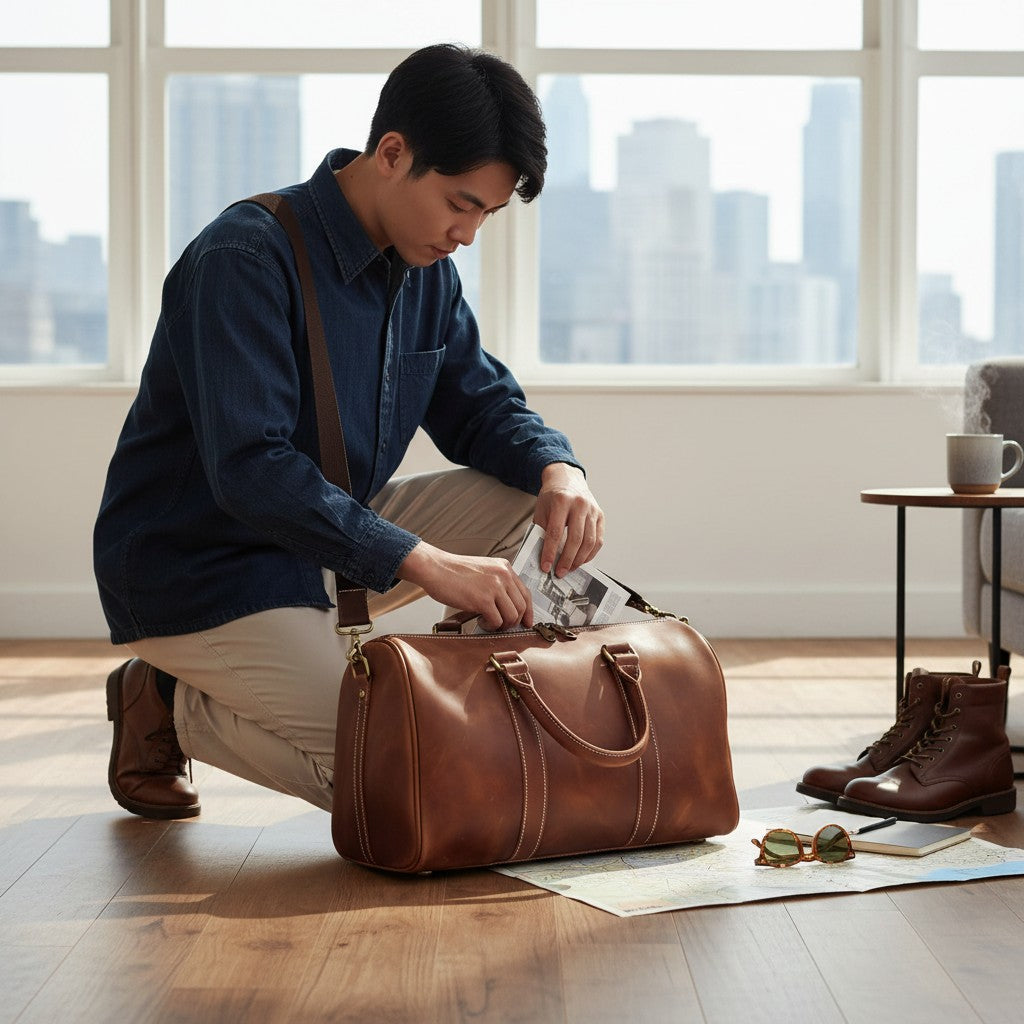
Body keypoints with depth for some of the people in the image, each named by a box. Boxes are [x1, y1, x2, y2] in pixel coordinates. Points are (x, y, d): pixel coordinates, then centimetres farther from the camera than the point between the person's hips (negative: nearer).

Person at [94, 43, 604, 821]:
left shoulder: (425, 270, 2)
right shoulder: (246, 257, -23)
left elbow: (481, 406, 9)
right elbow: (250, 470, -32)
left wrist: (558, 469, -15)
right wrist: (425, 564, -38)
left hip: (329, 545, 8)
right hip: (198, 574, -8)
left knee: (526, 490, -6)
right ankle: (172, 706, 1)